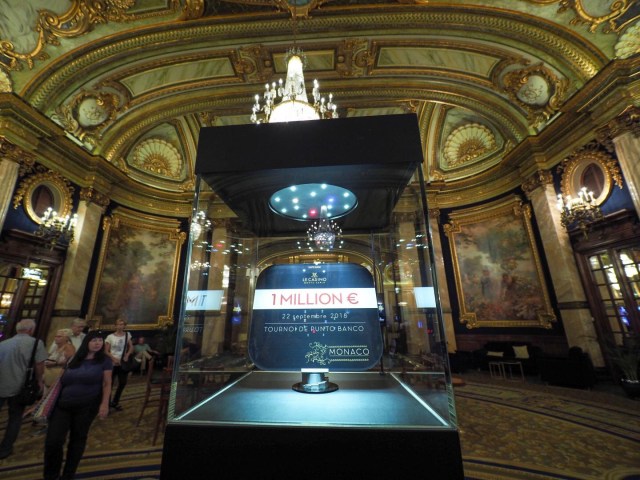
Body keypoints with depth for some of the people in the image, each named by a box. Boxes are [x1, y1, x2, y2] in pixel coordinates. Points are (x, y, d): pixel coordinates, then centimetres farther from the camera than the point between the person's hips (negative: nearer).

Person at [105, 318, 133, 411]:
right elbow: (106, 351, -2)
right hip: (112, 363, -3)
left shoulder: (127, 335, 1)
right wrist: (114, 358, -15)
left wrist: (127, 355, -10)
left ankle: (114, 402, 27)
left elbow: (131, 347, 6)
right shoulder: (110, 336, -6)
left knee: (122, 383, 7)